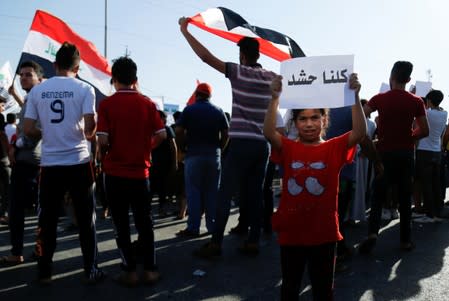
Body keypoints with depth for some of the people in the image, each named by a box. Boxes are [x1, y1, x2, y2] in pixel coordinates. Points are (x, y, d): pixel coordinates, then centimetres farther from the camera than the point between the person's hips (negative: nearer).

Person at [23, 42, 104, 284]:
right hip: (79, 162, -2)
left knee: (47, 220, 11)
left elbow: (28, 130, 0)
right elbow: (90, 127, -13)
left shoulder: (37, 90, 3)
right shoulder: (84, 89, -5)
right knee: (86, 219, 6)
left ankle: (44, 272, 20)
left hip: (49, 164, 2)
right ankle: (91, 271, 12)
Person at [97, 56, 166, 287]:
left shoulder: (106, 104, -7)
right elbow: (161, 135, -3)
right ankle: (150, 269, 13)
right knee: (144, 221, 11)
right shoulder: (147, 103, 0)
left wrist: (103, 158, 6)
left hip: (115, 172, -2)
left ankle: (129, 270, 12)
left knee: (121, 223, 8)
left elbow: (102, 140, -13)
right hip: (140, 171, 2)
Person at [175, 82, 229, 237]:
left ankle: (193, 227, 0)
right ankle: (213, 226, 12)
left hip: (194, 155, -3)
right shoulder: (218, 111, 5)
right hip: (214, 155, 3)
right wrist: (218, 148, 14)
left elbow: (178, 130, -7)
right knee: (212, 191, 8)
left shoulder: (189, 109, -3)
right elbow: (225, 134, 3)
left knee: (193, 191, 1)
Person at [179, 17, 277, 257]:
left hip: (241, 143, -5)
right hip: (262, 145, 5)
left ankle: (215, 243, 0)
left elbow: (206, 56, -8)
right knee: (256, 195, 8)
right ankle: (253, 242, 12)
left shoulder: (239, 72, -6)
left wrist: (184, 30, 0)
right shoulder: (272, 78, 8)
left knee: (225, 194, -1)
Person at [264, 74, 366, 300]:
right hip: (291, 231, 1)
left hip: (324, 232, 0)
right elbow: (269, 132, -20)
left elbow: (360, 133, -18)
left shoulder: (334, 148, -3)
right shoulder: (288, 148, -2)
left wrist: (355, 97, -27)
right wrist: (275, 98, -29)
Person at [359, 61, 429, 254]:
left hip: (384, 153, -1)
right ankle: (406, 239, 16)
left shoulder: (380, 99, -5)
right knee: (405, 197, 11)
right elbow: (424, 131, -3)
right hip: (406, 154, 1)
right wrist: (408, 139, 12)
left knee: (378, 195, 6)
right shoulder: (416, 102, -4)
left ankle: (372, 233, -11)